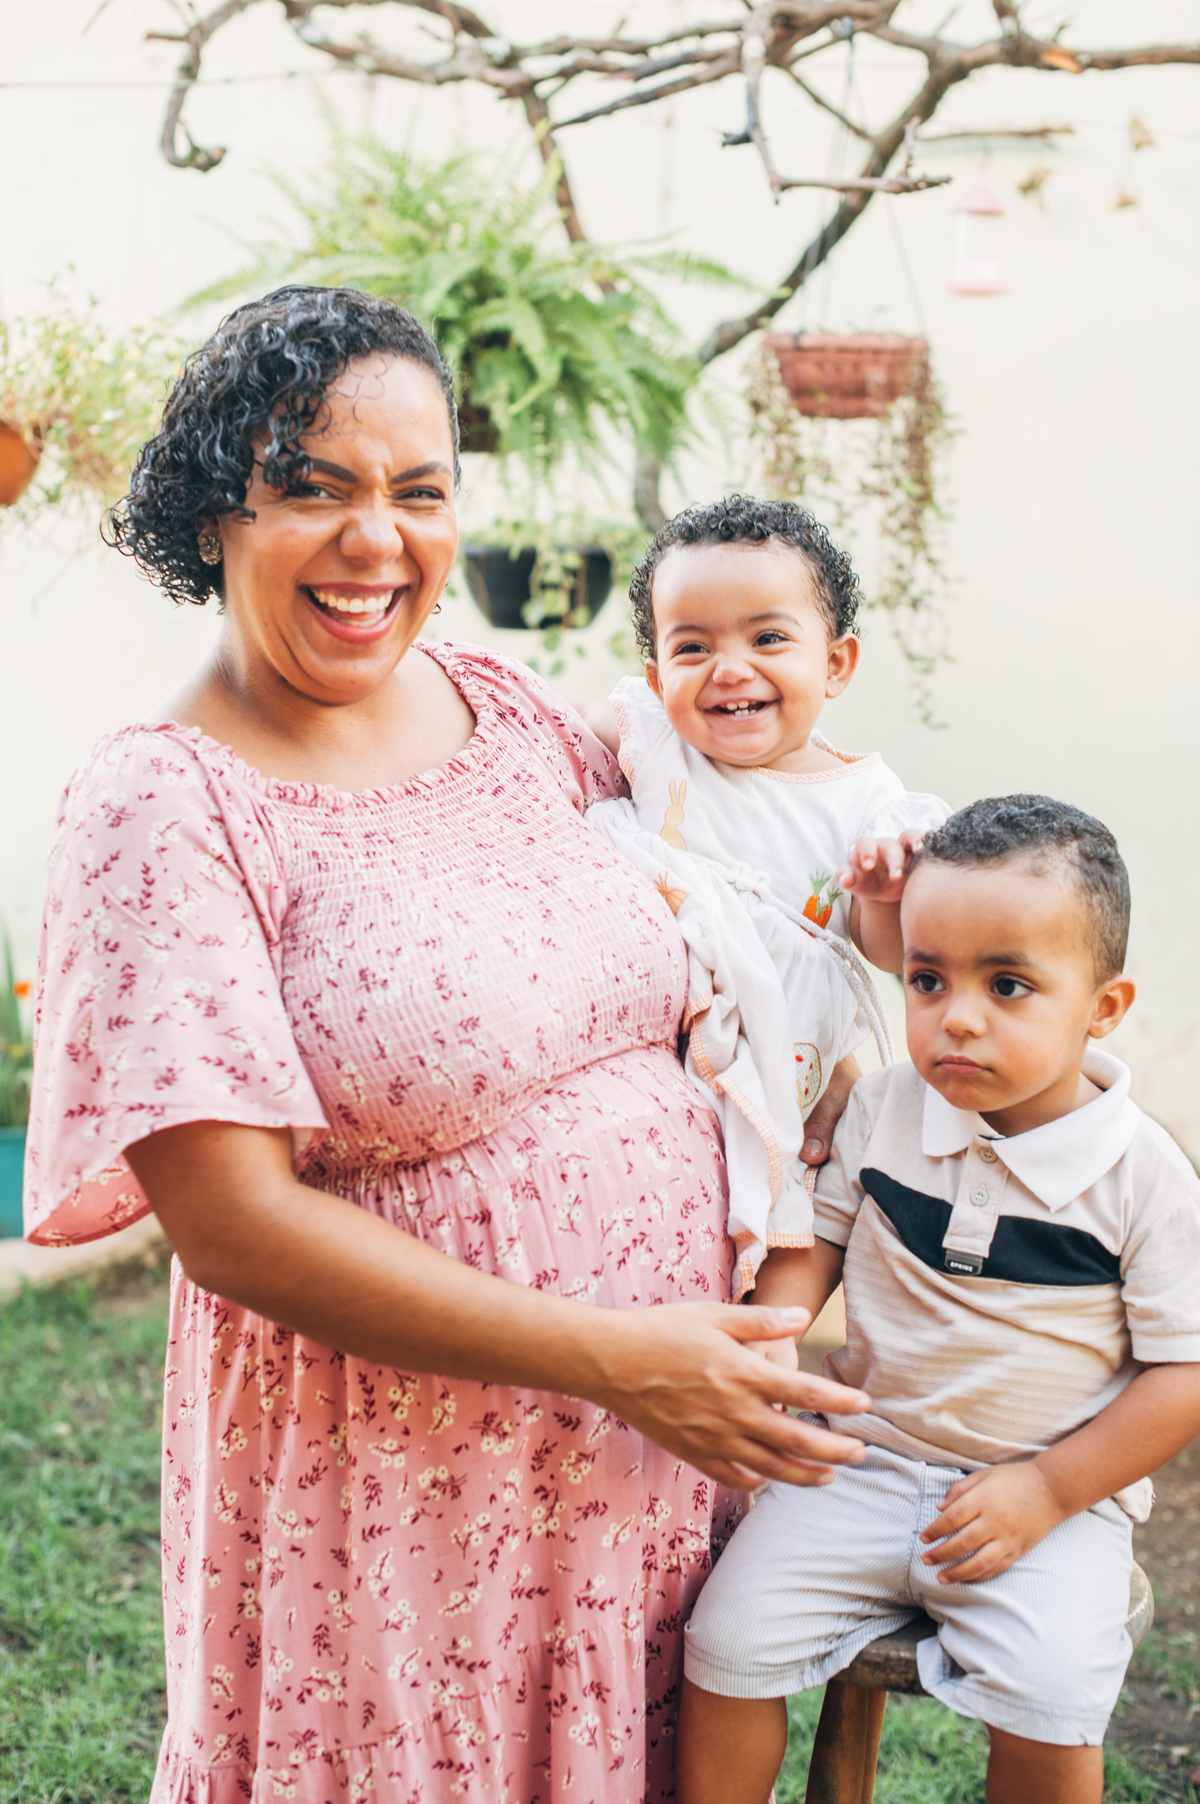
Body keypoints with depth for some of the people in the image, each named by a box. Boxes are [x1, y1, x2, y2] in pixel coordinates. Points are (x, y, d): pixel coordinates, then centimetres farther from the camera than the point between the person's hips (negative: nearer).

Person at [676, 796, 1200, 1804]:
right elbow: (814, 1244, 8)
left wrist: (1047, 1490, -14)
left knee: (1050, 1707, -24)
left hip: (1054, 1493, -3)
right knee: (729, 1638, -11)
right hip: (865, 1465, 3)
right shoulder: (884, 1113, -2)